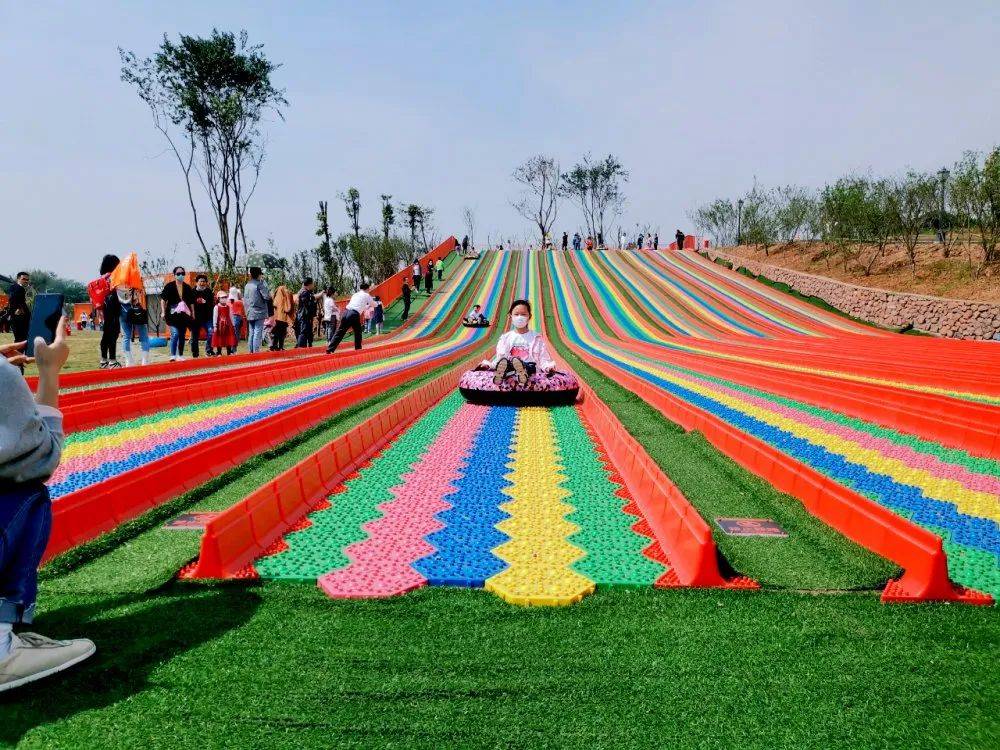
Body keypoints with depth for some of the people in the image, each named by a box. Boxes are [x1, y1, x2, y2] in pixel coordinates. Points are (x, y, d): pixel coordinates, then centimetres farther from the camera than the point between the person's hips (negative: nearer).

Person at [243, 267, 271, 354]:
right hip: (259, 313, -7)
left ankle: (251, 352, 12)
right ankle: (256, 352, -12)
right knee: (258, 333, -8)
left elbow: (244, 300, 15)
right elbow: (267, 296, -12)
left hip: (250, 314, 7)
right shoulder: (259, 284, -10)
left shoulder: (247, 285, 12)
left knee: (251, 333, 11)